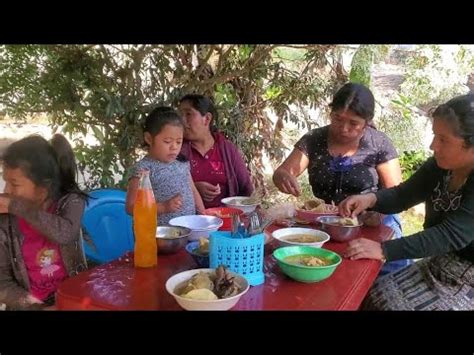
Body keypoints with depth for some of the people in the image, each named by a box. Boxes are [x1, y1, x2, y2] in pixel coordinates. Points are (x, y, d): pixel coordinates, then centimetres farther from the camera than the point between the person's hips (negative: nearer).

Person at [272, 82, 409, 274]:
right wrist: (283, 177, -27)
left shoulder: (380, 144, -1)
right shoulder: (313, 140, 3)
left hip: (371, 221, -1)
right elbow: (282, 172, -2)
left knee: (396, 265, -28)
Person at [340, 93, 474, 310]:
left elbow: (451, 235, -31)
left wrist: (384, 250, -37)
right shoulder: (440, 165, -1)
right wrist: (371, 199, -17)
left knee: (397, 303, -16)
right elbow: (401, 196, 6)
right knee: (376, 295, -3)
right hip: (439, 266, 7)